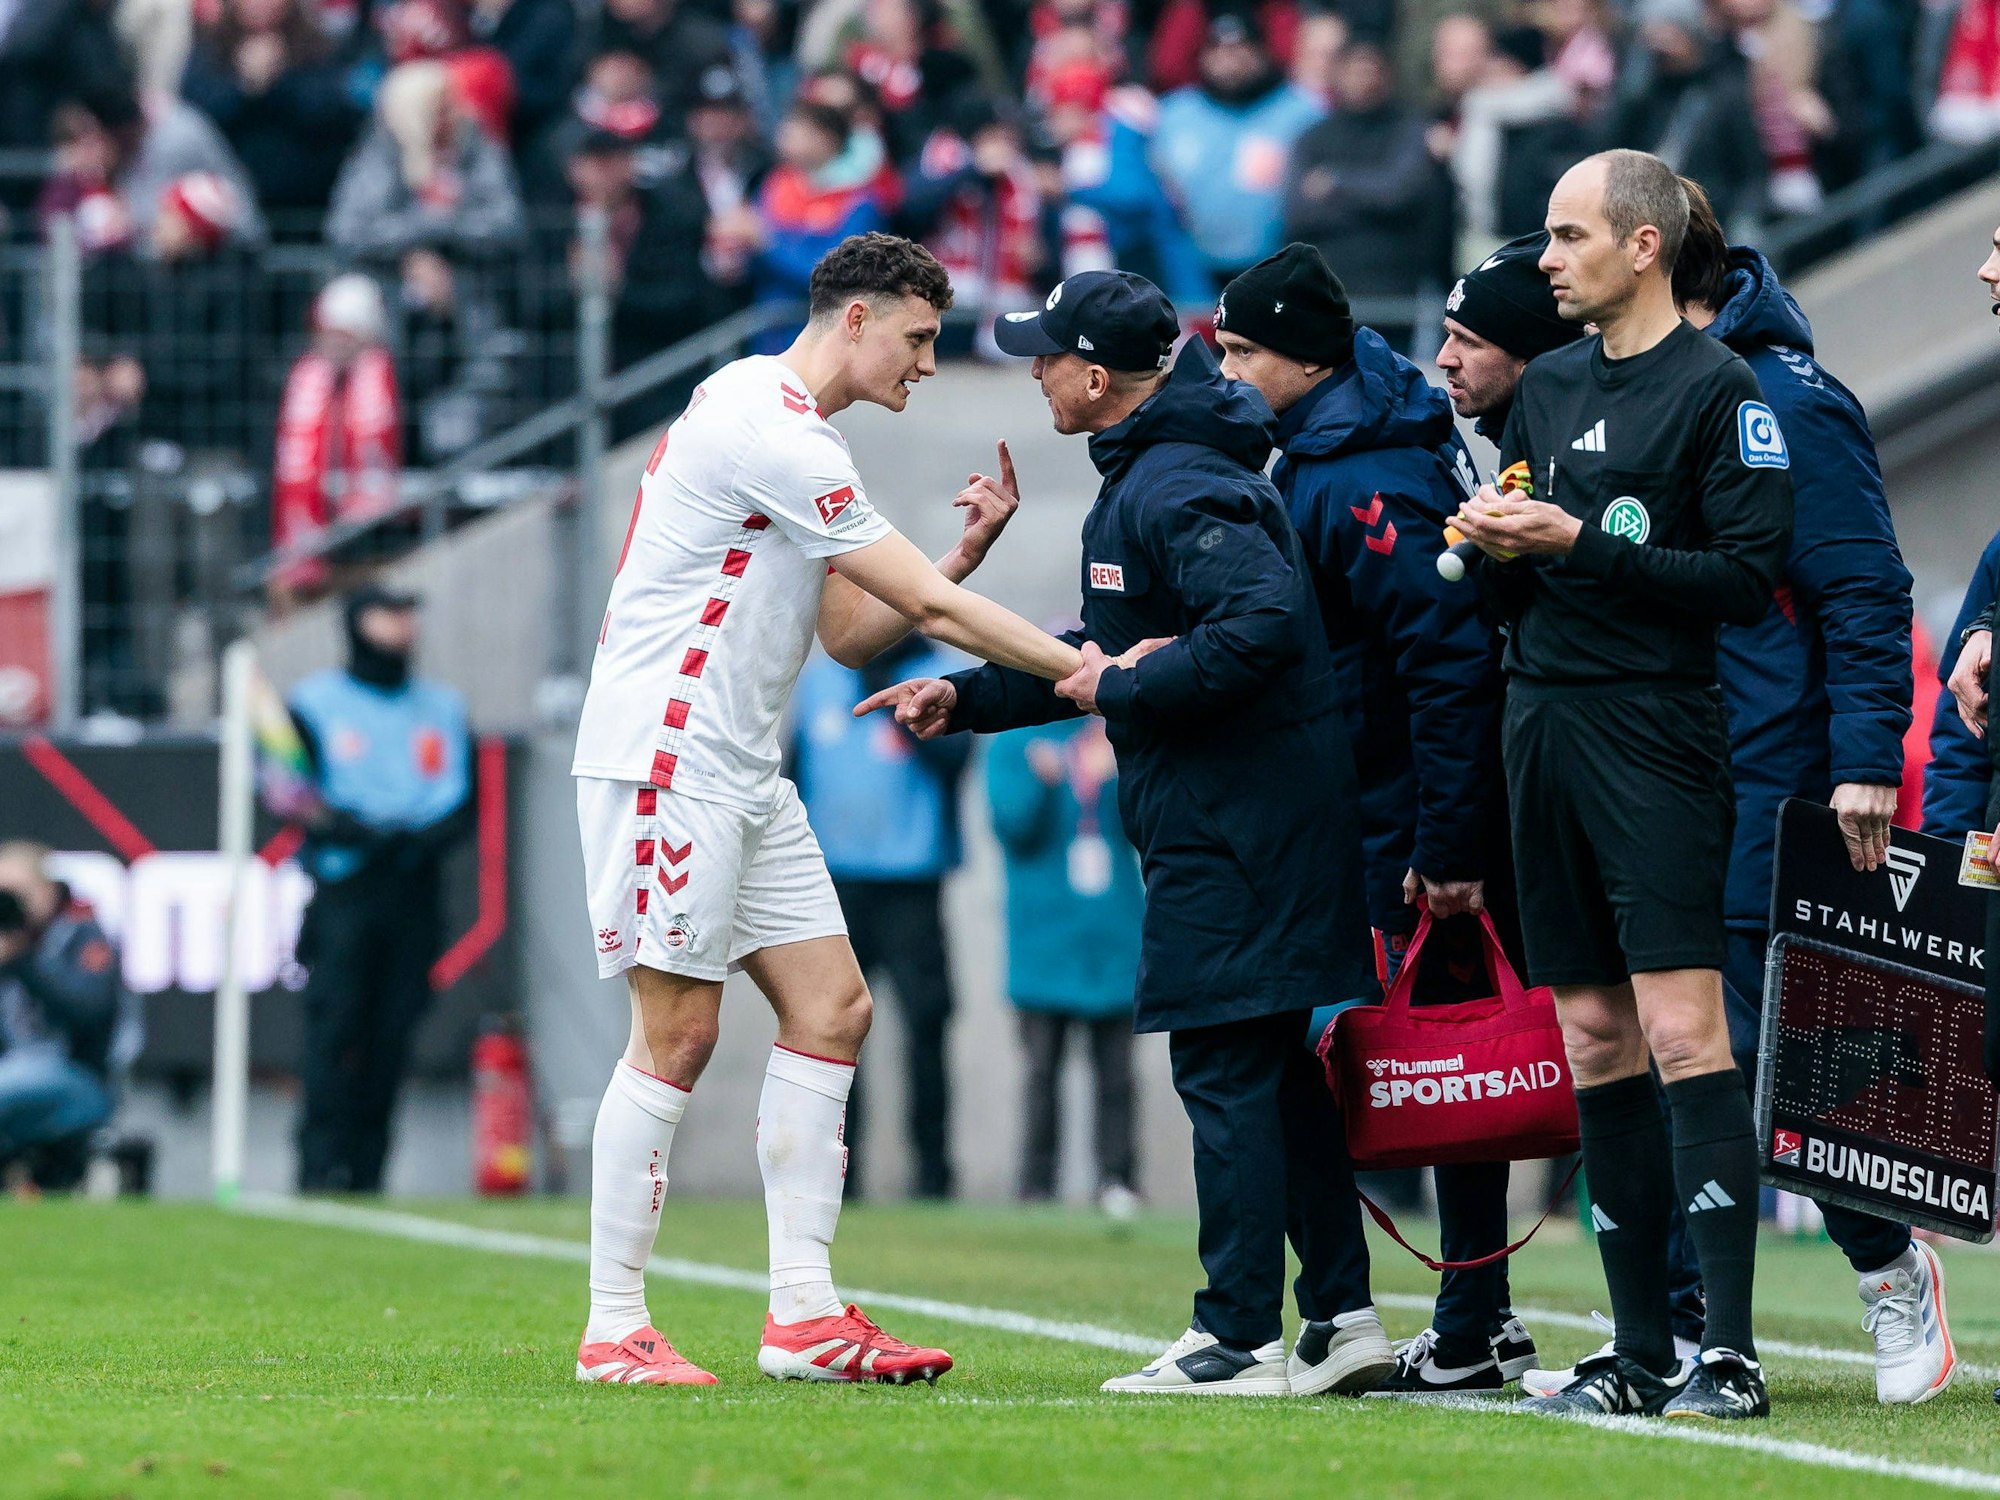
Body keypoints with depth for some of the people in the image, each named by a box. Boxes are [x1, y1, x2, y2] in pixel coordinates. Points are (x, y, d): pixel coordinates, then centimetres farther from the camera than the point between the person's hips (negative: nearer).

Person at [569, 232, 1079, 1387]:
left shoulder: (787, 434, 17)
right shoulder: (771, 434, -16)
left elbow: (851, 631, 17)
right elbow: (927, 604, -17)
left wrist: (964, 550, 6)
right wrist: (1081, 670, -15)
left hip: (741, 773, 10)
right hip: (665, 759, -10)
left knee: (832, 1008, 5)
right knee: (678, 1033, -9)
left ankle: (804, 1312, 5)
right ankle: (614, 1327, -3)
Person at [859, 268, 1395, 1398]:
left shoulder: (1175, 490, -16)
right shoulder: (1149, 475, 18)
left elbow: (1262, 626, -30)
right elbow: (1117, 649, 28)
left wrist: (1120, 691, -19)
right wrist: (964, 699, 25)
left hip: (1234, 824, -10)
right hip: (1259, 817, 10)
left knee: (1225, 1071, -7)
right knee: (1277, 1070, 13)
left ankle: (1243, 1340, -5)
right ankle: (1343, 1319, 16)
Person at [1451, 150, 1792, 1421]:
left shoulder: (1720, 388, -4)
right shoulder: (1548, 387, 17)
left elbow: (1748, 576, -12)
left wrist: (1585, 544, -15)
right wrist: (1500, 547, 0)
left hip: (1657, 731, -7)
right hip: (1544, 729, 7)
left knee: (1683, 1028, -12)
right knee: (1594, 1040, 5)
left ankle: (1731, 1351, -13)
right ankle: (1641, 1353, 8)